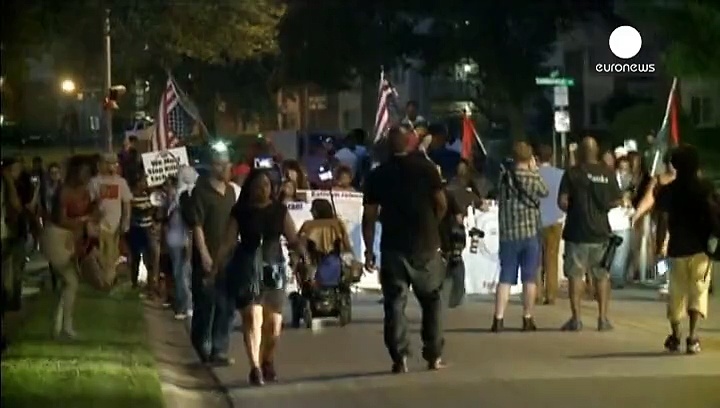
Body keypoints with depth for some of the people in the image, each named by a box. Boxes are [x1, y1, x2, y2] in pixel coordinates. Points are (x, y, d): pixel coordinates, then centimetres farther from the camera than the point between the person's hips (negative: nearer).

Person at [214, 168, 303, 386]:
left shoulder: (280, 210, 6)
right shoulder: (240, 212, 1)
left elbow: (293, 239, 3)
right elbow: (227, 242, 0)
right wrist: (216, 267, -6)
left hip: (274, 269, 2)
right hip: (247, 269, -2)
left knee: (274, 322, 3)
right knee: (253, 317, -13)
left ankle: (268, 362, 26)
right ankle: (255, 367, -14)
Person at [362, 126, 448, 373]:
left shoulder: (377, 175, 2)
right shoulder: (425, 167, 0)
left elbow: (369, 216, -1)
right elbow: (442, 205, 0)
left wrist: (369, 250, 4)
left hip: (393, 246, 0)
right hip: (426, 245, 0)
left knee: (395, 302, 2)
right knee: (432, 300, 12)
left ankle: (400, 358, -6)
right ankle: (434, 356, 10)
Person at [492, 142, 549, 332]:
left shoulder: (505, 176, 0)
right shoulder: (532, 177, -6)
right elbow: (544, 192, 11)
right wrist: (535, 170, 15)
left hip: (508, 233, 2)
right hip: (530, 232, -2)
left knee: (505, 278, 4)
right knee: (529, 278, 6)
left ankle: (498, 319, -3)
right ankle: (527, 319, 9)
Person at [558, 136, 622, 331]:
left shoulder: (572, 173, -8)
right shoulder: (607, 173, -1)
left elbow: (562, 202, -12)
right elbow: (617, 201, 2)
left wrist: (572, 210, 8)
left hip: (577, 231, -2)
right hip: (600, 231, 2)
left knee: (575, 274, 4)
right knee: (602, 275, 12)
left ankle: (576, 318, 1)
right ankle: (603, 318, 11)